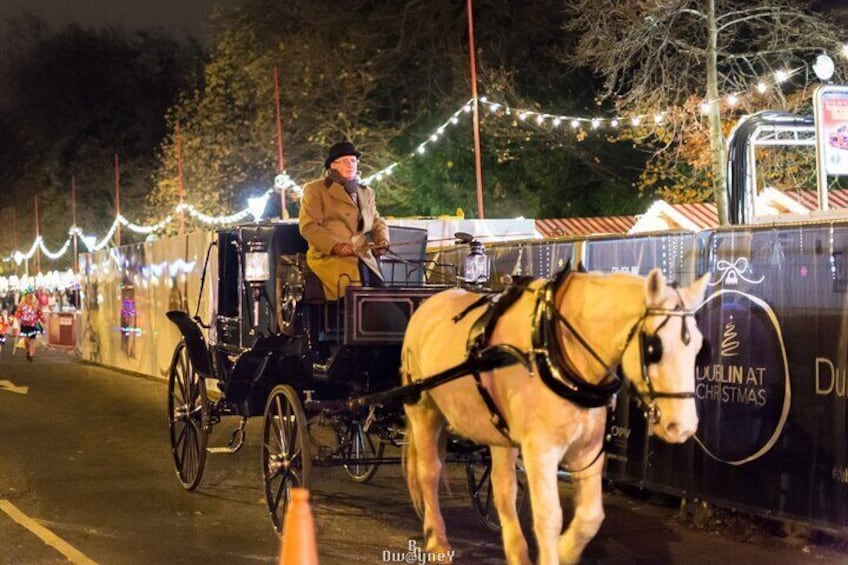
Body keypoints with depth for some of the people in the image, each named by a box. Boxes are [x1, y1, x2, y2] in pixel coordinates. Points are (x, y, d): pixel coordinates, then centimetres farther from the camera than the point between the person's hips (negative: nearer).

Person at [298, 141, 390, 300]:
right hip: (329, 256, -5)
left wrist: (382, 240, 2)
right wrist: (336, 246, -18)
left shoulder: (366, 192, 27)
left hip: (363, 257, 5)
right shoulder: (315, 189, 8)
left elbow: (377, 222, 27)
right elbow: (308, 226, -3)